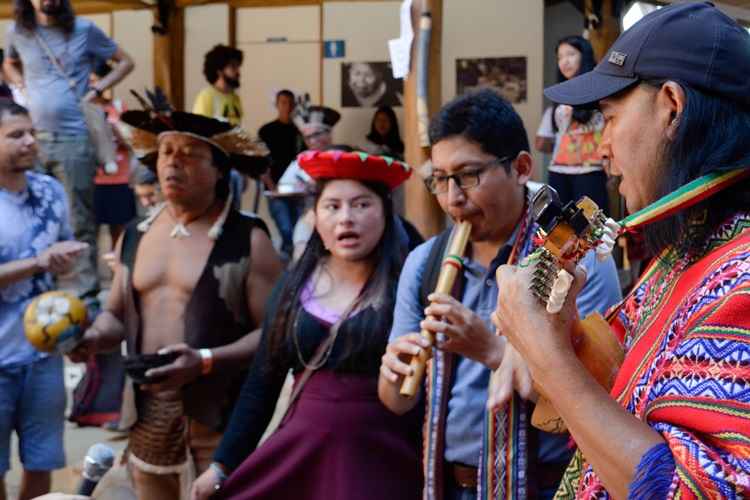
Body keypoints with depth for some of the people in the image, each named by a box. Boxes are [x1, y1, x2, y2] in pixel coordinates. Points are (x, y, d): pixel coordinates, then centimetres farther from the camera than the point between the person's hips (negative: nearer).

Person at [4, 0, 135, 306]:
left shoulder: (83, 30, 1)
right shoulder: (17, 32, 8)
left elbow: (125, 62, 11)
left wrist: (95, 91, -1)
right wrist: (23, 87, 10)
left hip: (73, 138, -3)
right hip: (31, 138, 3)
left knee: (79, 222, -3)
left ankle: (85, 295, 0)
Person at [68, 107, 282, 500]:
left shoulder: (247, 240, -8)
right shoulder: (134, 236, 10)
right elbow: (116, 315, 18)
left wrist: (206, 361, -23)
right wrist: (93, 337, -4)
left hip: (219, 405, -5)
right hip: (147, 403, 5)